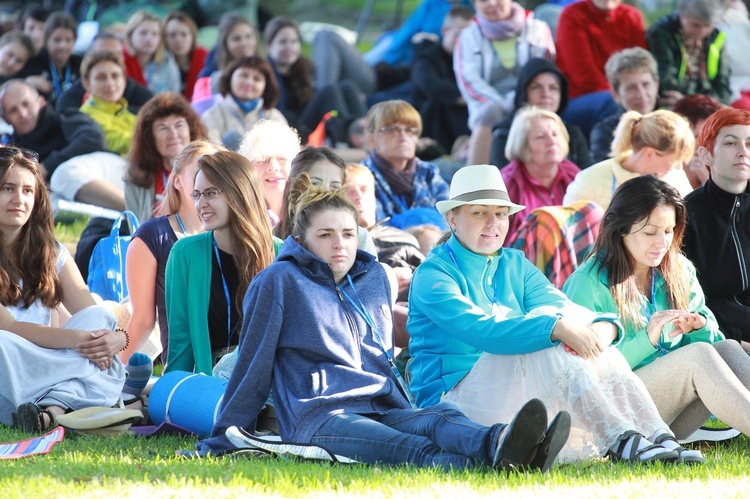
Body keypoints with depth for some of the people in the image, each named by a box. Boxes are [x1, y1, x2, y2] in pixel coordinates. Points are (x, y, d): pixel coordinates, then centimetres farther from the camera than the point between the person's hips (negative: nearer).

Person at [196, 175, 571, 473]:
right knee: (411, 450, -38)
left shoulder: (373, 277, 22)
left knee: (442, 420, -31)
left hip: (383, 410, 6)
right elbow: (254, 366, 7)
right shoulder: (279, 282, 3)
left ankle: (498, 446, -65)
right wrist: (222, 442, 9)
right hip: (318, 416, -6)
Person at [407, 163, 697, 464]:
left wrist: (604, 327, -25)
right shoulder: (433, 274, -7)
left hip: (517, 393, 7)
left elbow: (563, 306, -1)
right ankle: (619, 441, -40)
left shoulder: (515, 265, 16)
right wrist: (557, 328, -37)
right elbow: (480, 330, -26)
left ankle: (659, 438, -34)